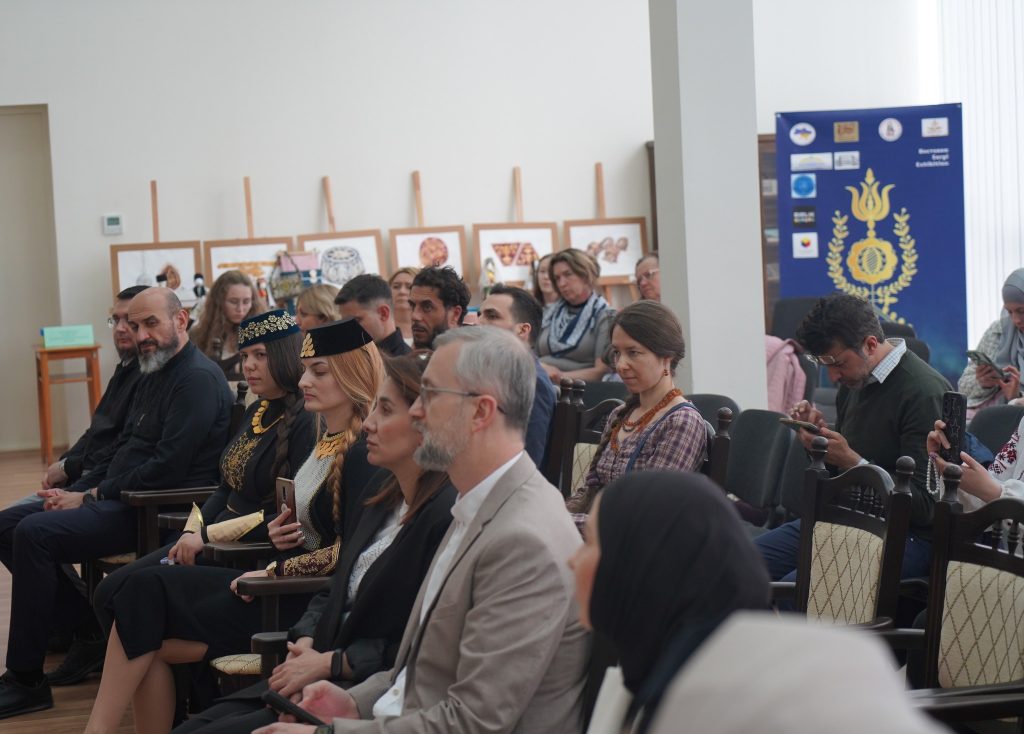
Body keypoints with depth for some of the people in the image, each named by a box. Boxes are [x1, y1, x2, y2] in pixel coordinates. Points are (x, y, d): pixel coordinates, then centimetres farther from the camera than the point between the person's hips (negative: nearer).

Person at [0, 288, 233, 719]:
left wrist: (91, 496, -15)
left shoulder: (198, 378, -14)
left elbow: (167, 468, -22)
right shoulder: (154, 374, 18)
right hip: (122, 500, 11)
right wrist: (75, 492, 4)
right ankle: (90, 626, 5)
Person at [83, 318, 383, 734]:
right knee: (147, 587, -9)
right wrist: (281, 535, 2)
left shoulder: (362, 453, -14)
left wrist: (276, 570, -10)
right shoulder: (327, 443, 14)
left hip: (311, 602, -9)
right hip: (287, 585, 9)